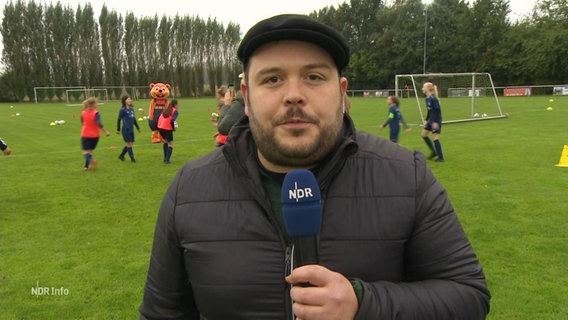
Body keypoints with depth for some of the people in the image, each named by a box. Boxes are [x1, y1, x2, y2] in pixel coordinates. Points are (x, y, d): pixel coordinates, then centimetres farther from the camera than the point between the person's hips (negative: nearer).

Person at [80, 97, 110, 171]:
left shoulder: (83, 113, 1)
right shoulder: (96, 113, -13)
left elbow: (82, 123, 15)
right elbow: (99, 123, -27)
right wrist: (106, 131, -25)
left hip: (85, 135, 1)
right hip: (94, 135, -1)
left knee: (85, 151, 1)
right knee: (90, 150, 13)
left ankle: (91, 160, -28)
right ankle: (86, 166, 15)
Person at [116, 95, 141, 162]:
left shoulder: (131, 109, 10)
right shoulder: (123, 110, -8)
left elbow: (134, 119, 19)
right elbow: (119, 120, -6)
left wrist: (138, 128, 23)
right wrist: (118, 130, -6)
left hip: (131, 130, 7)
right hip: (126, 130, -7)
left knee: (131, 144, 11)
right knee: (129, 144, 0)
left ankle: (121, 155, 26)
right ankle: (132, 158, 9)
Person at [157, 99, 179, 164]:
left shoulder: (166, 110, 15)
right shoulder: (175, 111, -5)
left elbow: (159, 118, 14)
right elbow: (172, 121, -19)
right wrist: (174, 128, -4)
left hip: (160, 127, 7)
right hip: (167, 129, -7)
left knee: (165, 141, 27)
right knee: (170, 144, 8)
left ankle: (165, 158, 29)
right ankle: (167, 160, -2)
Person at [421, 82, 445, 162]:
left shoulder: (433, 98, -20)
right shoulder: (427, 98, 8)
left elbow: (438, 110, -21)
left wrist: (436, 122, -23)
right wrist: (426, 120, 18)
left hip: (435, 121, -10)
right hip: (431, 120, 10)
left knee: (435, 138, -5)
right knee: (424, 134, 15)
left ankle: (441, 158, 5)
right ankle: (434, 152, 25)